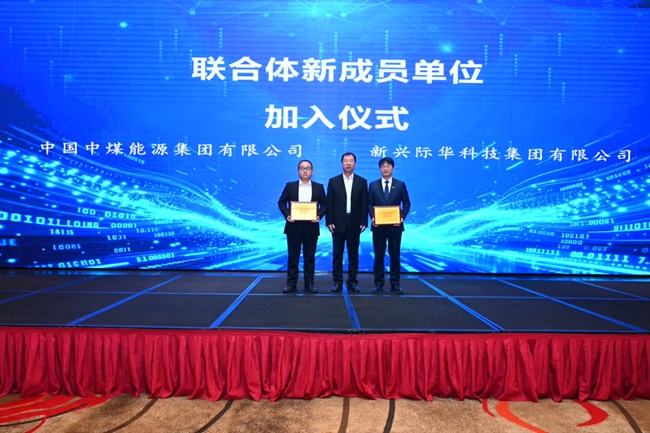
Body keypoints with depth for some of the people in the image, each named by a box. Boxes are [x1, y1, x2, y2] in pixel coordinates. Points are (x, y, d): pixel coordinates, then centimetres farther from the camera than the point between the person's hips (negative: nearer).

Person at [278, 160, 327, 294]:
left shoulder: (319, 187, 6)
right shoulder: (290, 186, 4)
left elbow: (325, 204, 6)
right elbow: (281, 202, 5)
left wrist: (319, 215, -11)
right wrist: (287, 215, -11)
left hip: (311, 226, 0)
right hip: (294, 226, 0)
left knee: (310, 257, 6)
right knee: (293, 256, 5)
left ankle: (309, 284, 14)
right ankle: (291, 284, 12)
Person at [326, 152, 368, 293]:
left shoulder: (362, 181, 5)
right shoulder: (333, 181, 4)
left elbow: (364, 204, 3)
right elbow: (329, 203, 2)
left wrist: (364, 222, -4)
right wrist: (329, 222, -6)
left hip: (354, 223, 0)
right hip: (338, 223, 0)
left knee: (353, 254, 6)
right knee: (337, 254, 4)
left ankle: (352, 282, 13)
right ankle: (337, 282, 11)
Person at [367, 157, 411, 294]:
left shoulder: (400, 185, 4)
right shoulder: (373, 185, 6)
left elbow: (406, 203, 5)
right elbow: (369, 204, 5)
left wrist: (402, 217, -10)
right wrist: (372, 217, -11)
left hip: (395, 225, 0)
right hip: (378, 225, 1)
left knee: (395, 255, 5)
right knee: (379, 255, 5)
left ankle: (395, 284, 14)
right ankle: (378, 283, 13)